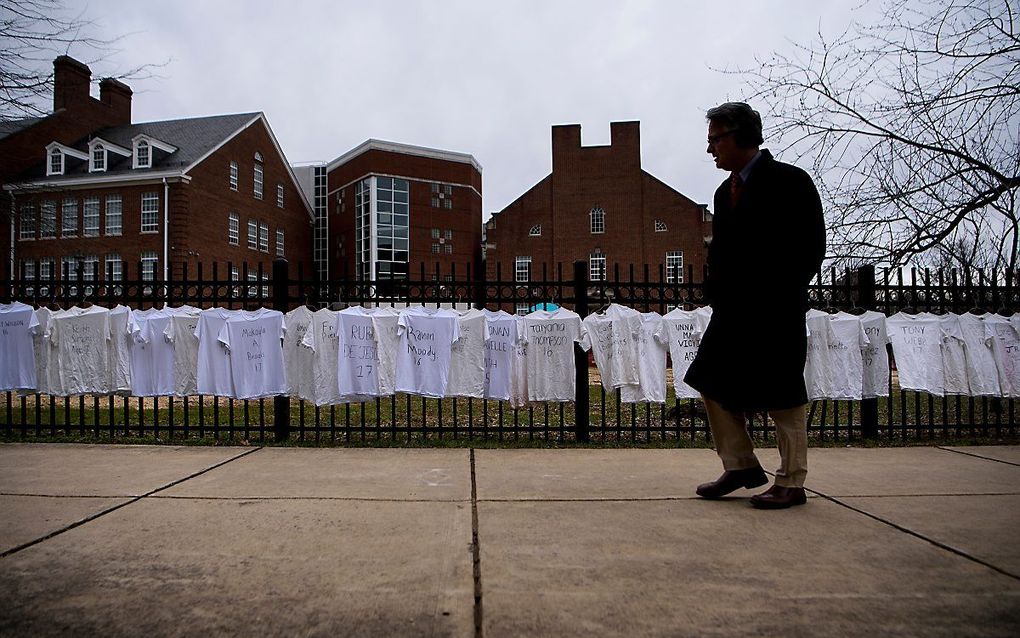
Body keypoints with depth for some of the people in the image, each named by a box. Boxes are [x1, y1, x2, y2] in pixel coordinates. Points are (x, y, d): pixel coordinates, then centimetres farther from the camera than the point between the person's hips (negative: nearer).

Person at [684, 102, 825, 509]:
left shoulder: (790, 182, -6)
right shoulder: (725, 191, 16)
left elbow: (810, 249, -9)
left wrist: (778, 298, -13)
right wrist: (717, 294, 6)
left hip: (775, 313, -8)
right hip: (731, 311, 8)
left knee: (783, 398, 1)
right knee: (713, 385, 8)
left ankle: (791, 483, 14)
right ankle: (741, 466, 22)